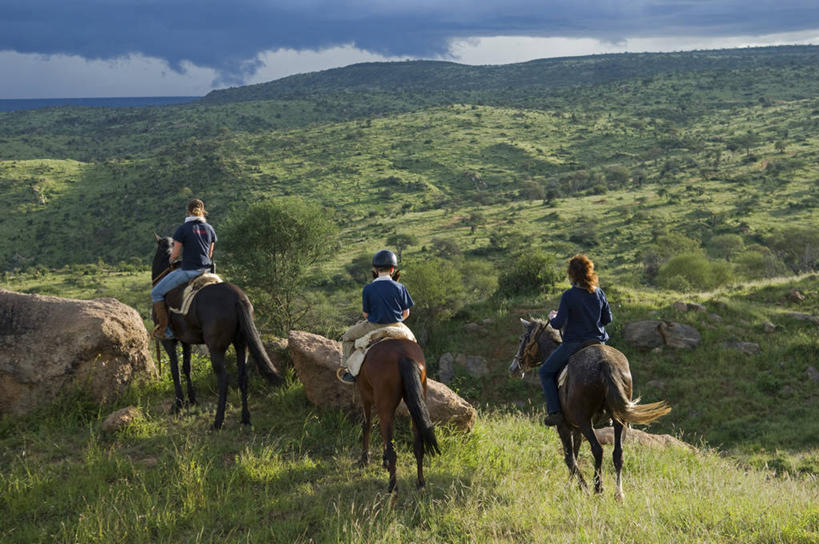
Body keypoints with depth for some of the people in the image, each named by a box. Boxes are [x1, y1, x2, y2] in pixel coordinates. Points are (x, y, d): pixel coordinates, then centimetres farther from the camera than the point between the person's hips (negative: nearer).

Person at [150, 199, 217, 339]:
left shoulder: (183, 229, -9)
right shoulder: (210, 229, 7)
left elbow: (175, 255, -8)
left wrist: (172, 261, 14)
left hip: (188, 270, -6)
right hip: (206, 269, 6)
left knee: (156, 293, 7)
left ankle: (165, 330, 6)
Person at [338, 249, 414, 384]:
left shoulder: (368, 289, -12)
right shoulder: (399, 287, -7)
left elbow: (365, 314, -6)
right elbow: (406, 313, -1)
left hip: (374, 327, -2)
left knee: (347, 337, 20)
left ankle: (352, 372, 13)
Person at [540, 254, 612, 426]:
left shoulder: (568, 296, -16)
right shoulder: (599, 293, 1)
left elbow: (558, 324, -15)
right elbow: (608, 319, 9)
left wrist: (552, 317, 6)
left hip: (574, 344, -5)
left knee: (546, 372, 12)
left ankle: (554, 412, 1)